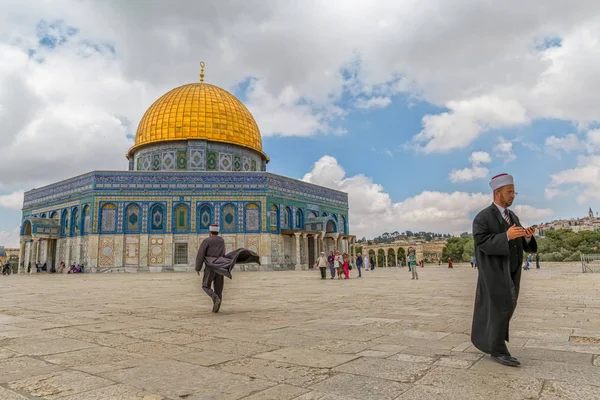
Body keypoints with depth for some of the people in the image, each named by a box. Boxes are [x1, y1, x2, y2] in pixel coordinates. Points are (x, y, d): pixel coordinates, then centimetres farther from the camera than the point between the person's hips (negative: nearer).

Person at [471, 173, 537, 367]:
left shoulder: (513, 217, 13)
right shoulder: (483, 217, -10)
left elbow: (521, 244, 10)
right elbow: (482, 242, -20)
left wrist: (527, 236, -12)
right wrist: (506, 236, -30)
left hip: (510, 271, 8)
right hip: (494, 271, -8)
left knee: (506, 307, 13)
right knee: (500, 307, -7)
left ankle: (482, 339, 28)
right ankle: (498, 350, 4)